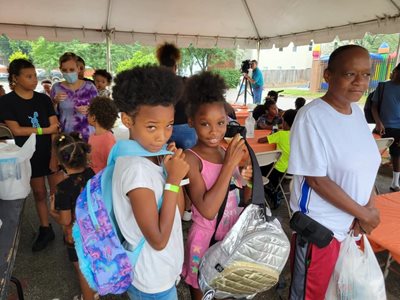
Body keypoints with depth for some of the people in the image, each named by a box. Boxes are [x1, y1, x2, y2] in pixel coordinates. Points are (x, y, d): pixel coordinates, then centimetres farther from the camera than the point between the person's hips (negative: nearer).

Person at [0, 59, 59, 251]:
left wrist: (55, 155, -12)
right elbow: (16, 130, -13)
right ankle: (45, 230, 26)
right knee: (39, 193, 11)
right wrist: (44, 130, -12)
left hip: (53, 152, 0)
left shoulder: (43, 99, 0)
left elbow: (55, 128, -5)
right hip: (30, 156, 0)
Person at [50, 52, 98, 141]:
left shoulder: (89, 86, -1)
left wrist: (88, 110, -17)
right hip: (65, 136, 1)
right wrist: (55, 101, -12)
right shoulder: (56, 88, 3)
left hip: (87, 135, -1)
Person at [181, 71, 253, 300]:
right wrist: (230, 164, -27)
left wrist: (250, 183, -10)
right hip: (207, 239, -5)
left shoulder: (228, 152, -1)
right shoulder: (191, 158, -19)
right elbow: (208, 210, -28)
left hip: (234, 236, 5)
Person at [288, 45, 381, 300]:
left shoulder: (357, 111, 2)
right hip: (320, 226, -7)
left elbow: (367, 166, 8)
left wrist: (370, 208, -6)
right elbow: (317, 180, -21)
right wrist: (363, 213, -12)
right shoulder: (311, 116, -21)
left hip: (354, 222, 7)